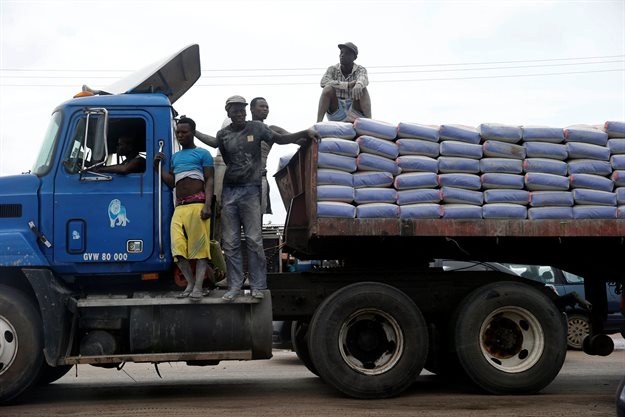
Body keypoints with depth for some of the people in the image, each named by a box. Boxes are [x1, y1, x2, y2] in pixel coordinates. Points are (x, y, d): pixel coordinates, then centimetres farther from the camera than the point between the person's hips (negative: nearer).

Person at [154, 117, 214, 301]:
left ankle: (198, 287, -12)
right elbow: (171, 182, 22)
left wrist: (207, 205, -13)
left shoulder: (202, 153, 7)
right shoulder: (175, 157, 25)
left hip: (197, 204, -6)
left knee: (200, 246, -9)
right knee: (177, 247, -6)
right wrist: (158, 166, 9)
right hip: (180, 206, 6)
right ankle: (190, 284, 2)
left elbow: (209, 180, -1)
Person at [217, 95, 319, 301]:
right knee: (230, 243, 3)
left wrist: (305, 133, -9)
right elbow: (226, 161, 16)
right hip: (229, 191, 2)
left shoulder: (256, 128, 4)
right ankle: (234, 286, 9)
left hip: (250, 190, -2)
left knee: (254, 241, -4)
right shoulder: (223, 135, 9)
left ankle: (257, 286, 1)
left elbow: (280, 139, 2)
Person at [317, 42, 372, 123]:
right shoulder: (332, 70, -1)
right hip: (335, 112, 1)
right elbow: (323, 83, -22)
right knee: (328, 88, -25)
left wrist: (358, 84, -55)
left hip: (355, 113, 0)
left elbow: (363, 79, -29)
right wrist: (348, 85, -30)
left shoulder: (360, 70, -4)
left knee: (362, 89, -25)